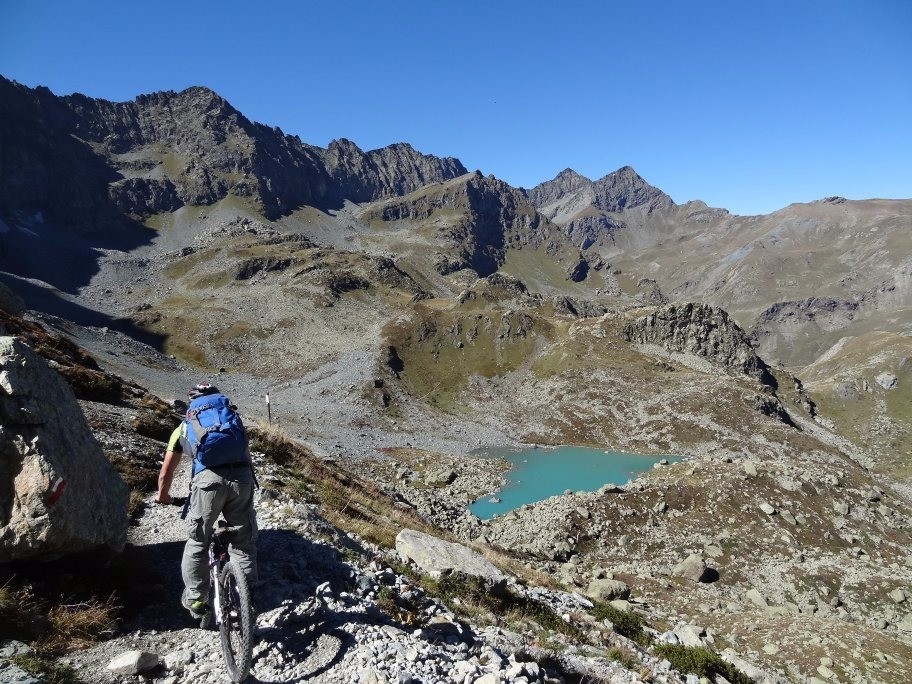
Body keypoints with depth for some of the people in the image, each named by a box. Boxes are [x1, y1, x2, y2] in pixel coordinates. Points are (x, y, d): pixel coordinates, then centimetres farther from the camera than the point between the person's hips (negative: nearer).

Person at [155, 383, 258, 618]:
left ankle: (195, 600, 29)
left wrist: (162, 495, 47)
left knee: (198, 542, 20)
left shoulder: (184, 428, 27)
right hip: (242, 478, 1)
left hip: (208, 478, -1)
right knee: (244, 542, 17)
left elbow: (166, 472, 28)